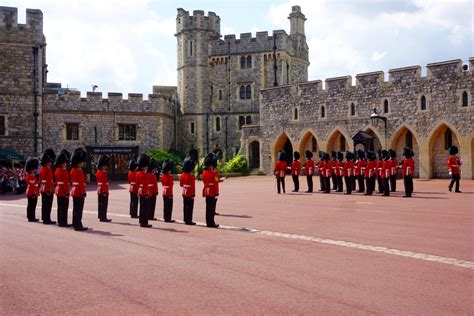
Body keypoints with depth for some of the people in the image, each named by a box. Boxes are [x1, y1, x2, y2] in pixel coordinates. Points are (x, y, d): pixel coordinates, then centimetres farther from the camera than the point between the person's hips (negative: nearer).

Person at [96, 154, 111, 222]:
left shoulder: (98, 172, 14)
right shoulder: (103, 173, -16)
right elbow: (104, 183, -21)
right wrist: (105, 191, -21)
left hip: (100, 191, 10)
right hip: (104, 191, -10)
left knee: (100, 204, 13)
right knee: (104, 204, -6)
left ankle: (101, 216, 20)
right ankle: (103, 217, -4)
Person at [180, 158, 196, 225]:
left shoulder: (182, 175, 6)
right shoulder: (191, 176, -18)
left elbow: (181, 184, 15)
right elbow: (193, 186, -19)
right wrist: (193, 195, -16)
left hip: (184, 193, 8)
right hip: (190, 194, -8)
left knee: (185, 206, 13)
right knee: (189, 207, -3)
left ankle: (185, 219, 19)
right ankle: (188, 220, -2)